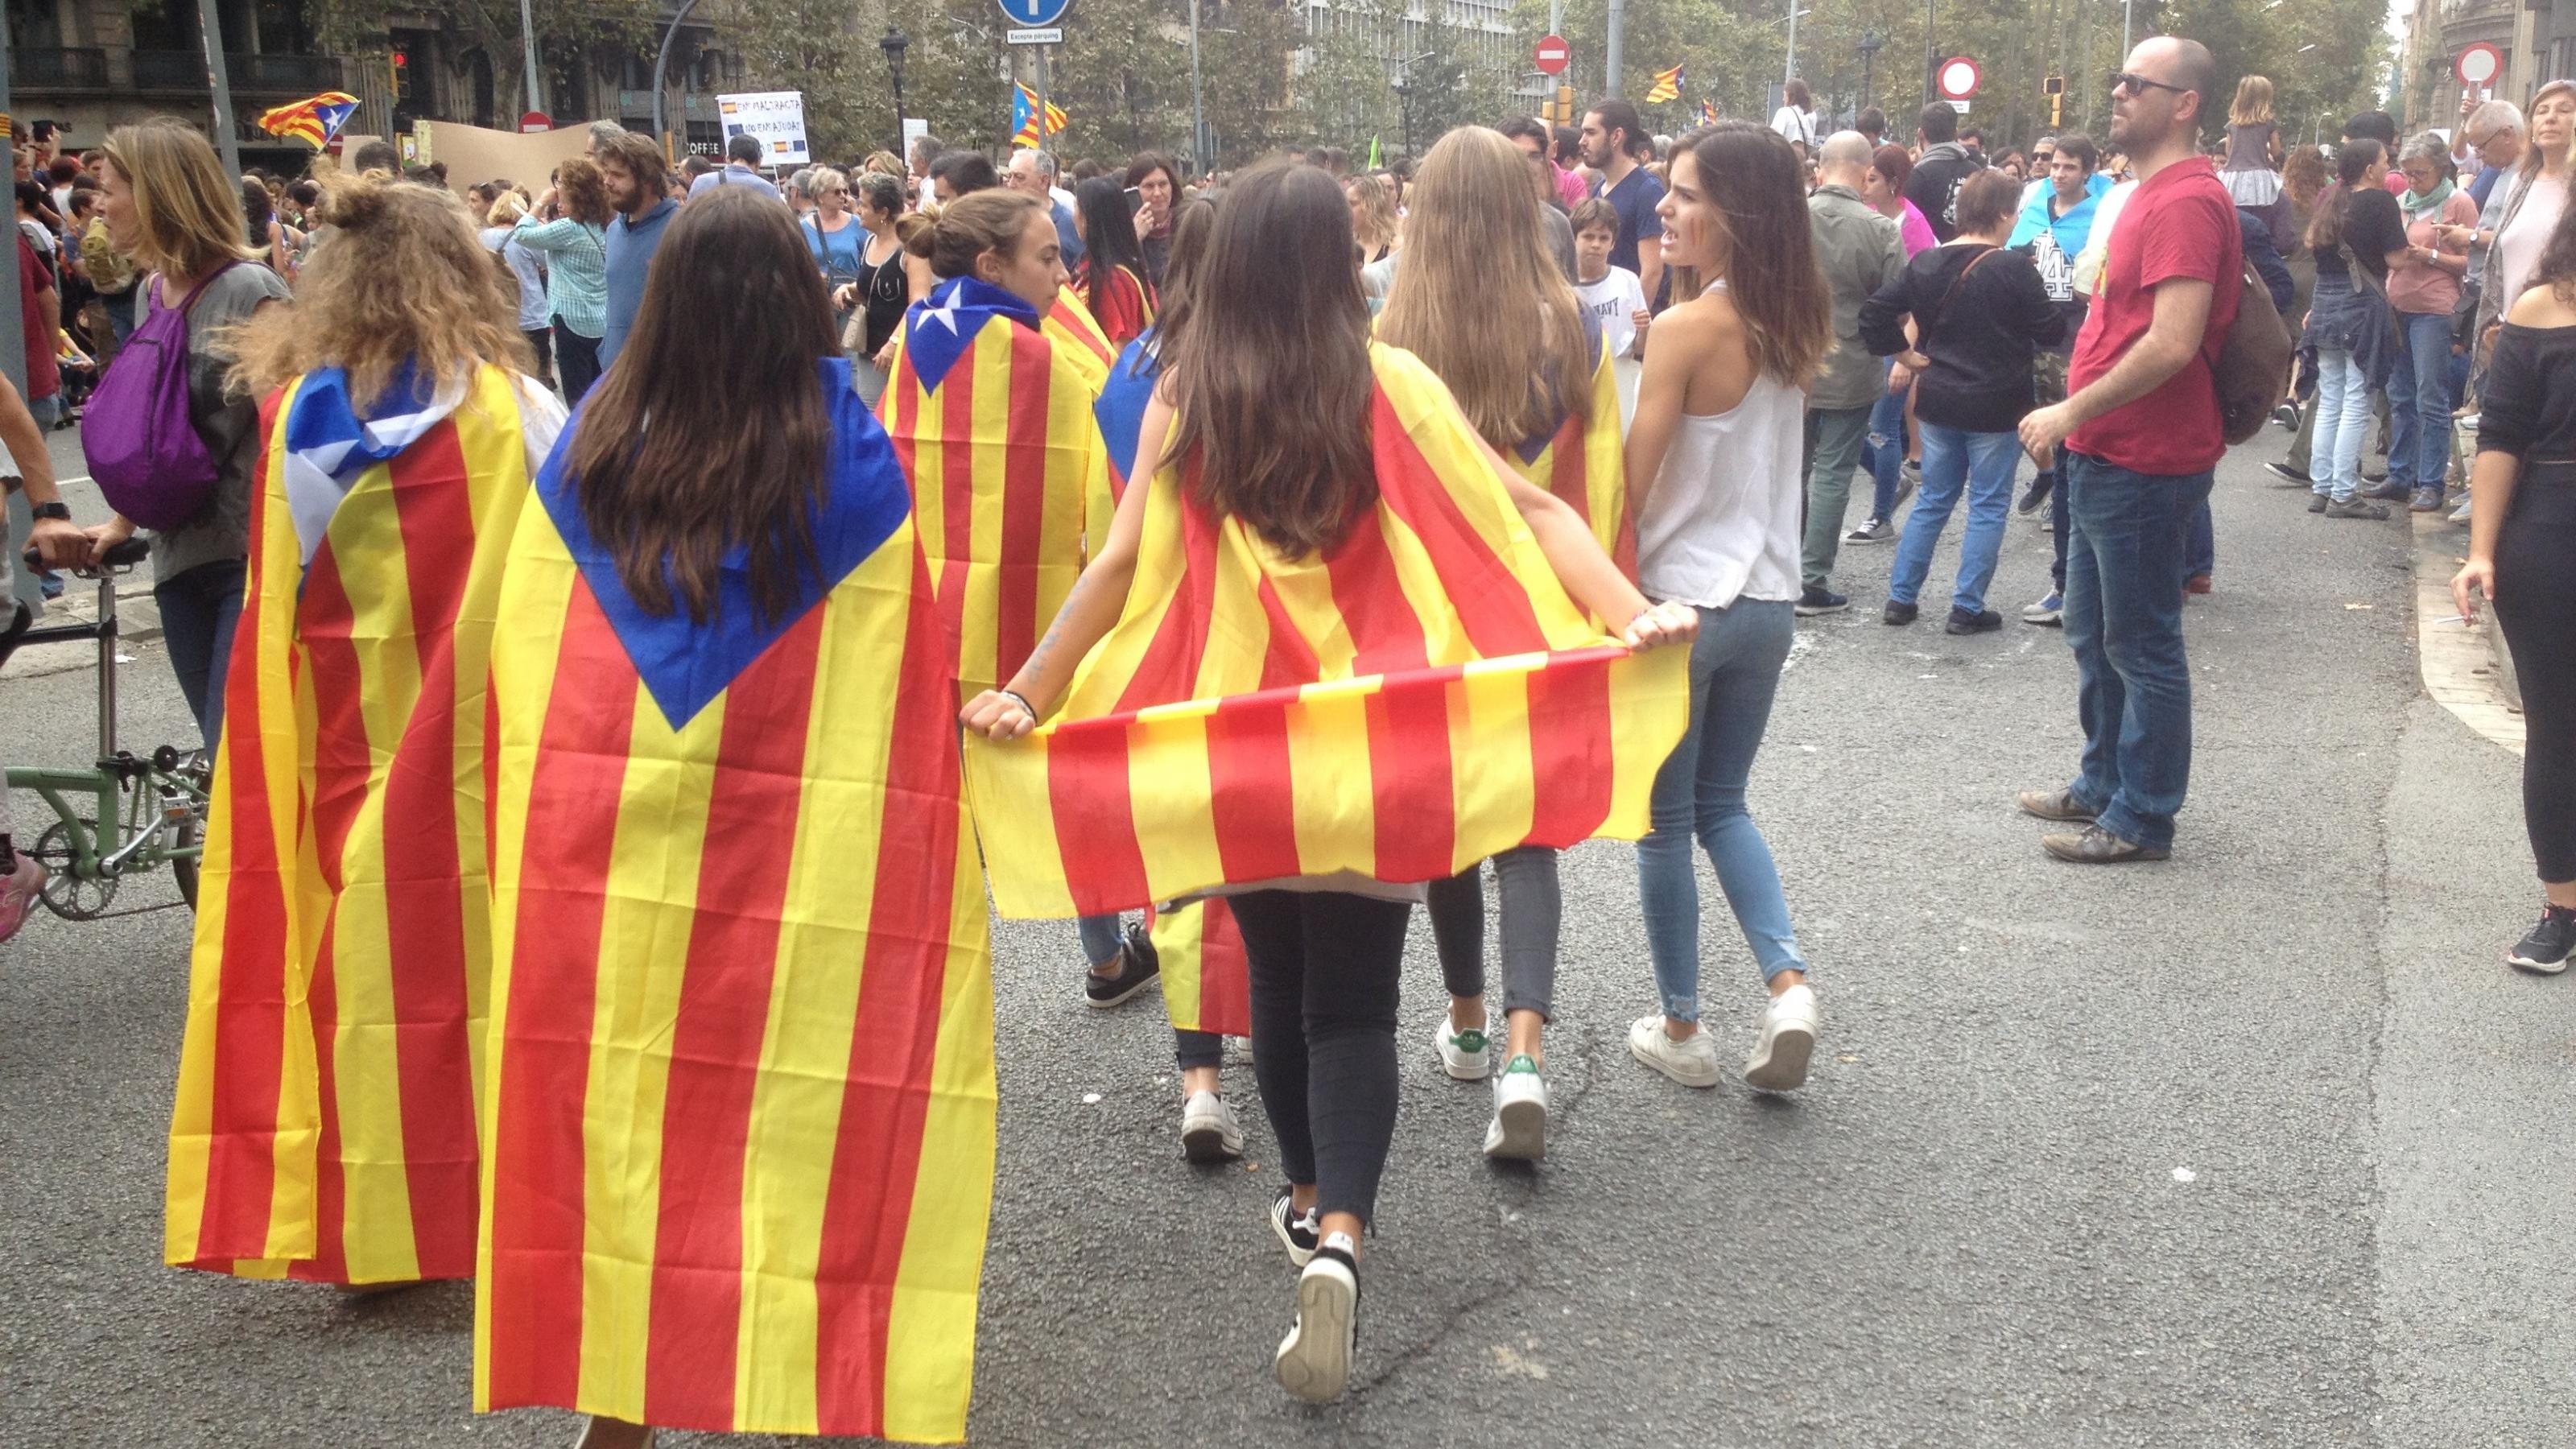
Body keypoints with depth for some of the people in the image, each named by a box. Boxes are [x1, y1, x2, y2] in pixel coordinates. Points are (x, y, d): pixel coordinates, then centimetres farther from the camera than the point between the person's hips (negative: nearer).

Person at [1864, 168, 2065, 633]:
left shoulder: (1925, 263, 2)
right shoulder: (2013, 268, -15)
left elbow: (1875, 313, 1)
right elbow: (2051, 330, -12)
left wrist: (1904, 354, 8)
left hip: (1937, 401, 5)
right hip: (1995, 405, -5)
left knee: (1933, 499, 16)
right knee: (1987, 505, 5)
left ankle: (1900, 597, 17)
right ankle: (1967, 608, 6)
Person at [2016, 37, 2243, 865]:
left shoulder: (2185, 202, -19)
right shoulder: (2150, 195, 14)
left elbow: (2172, 344, -28)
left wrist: (2071, 412, -21)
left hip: (2143, 464, -10)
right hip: (2107, 456, 10)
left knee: (2141, 645, 0)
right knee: (2094, 633, 20)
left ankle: (2143, 818, 11)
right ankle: (2103, 785, 33)